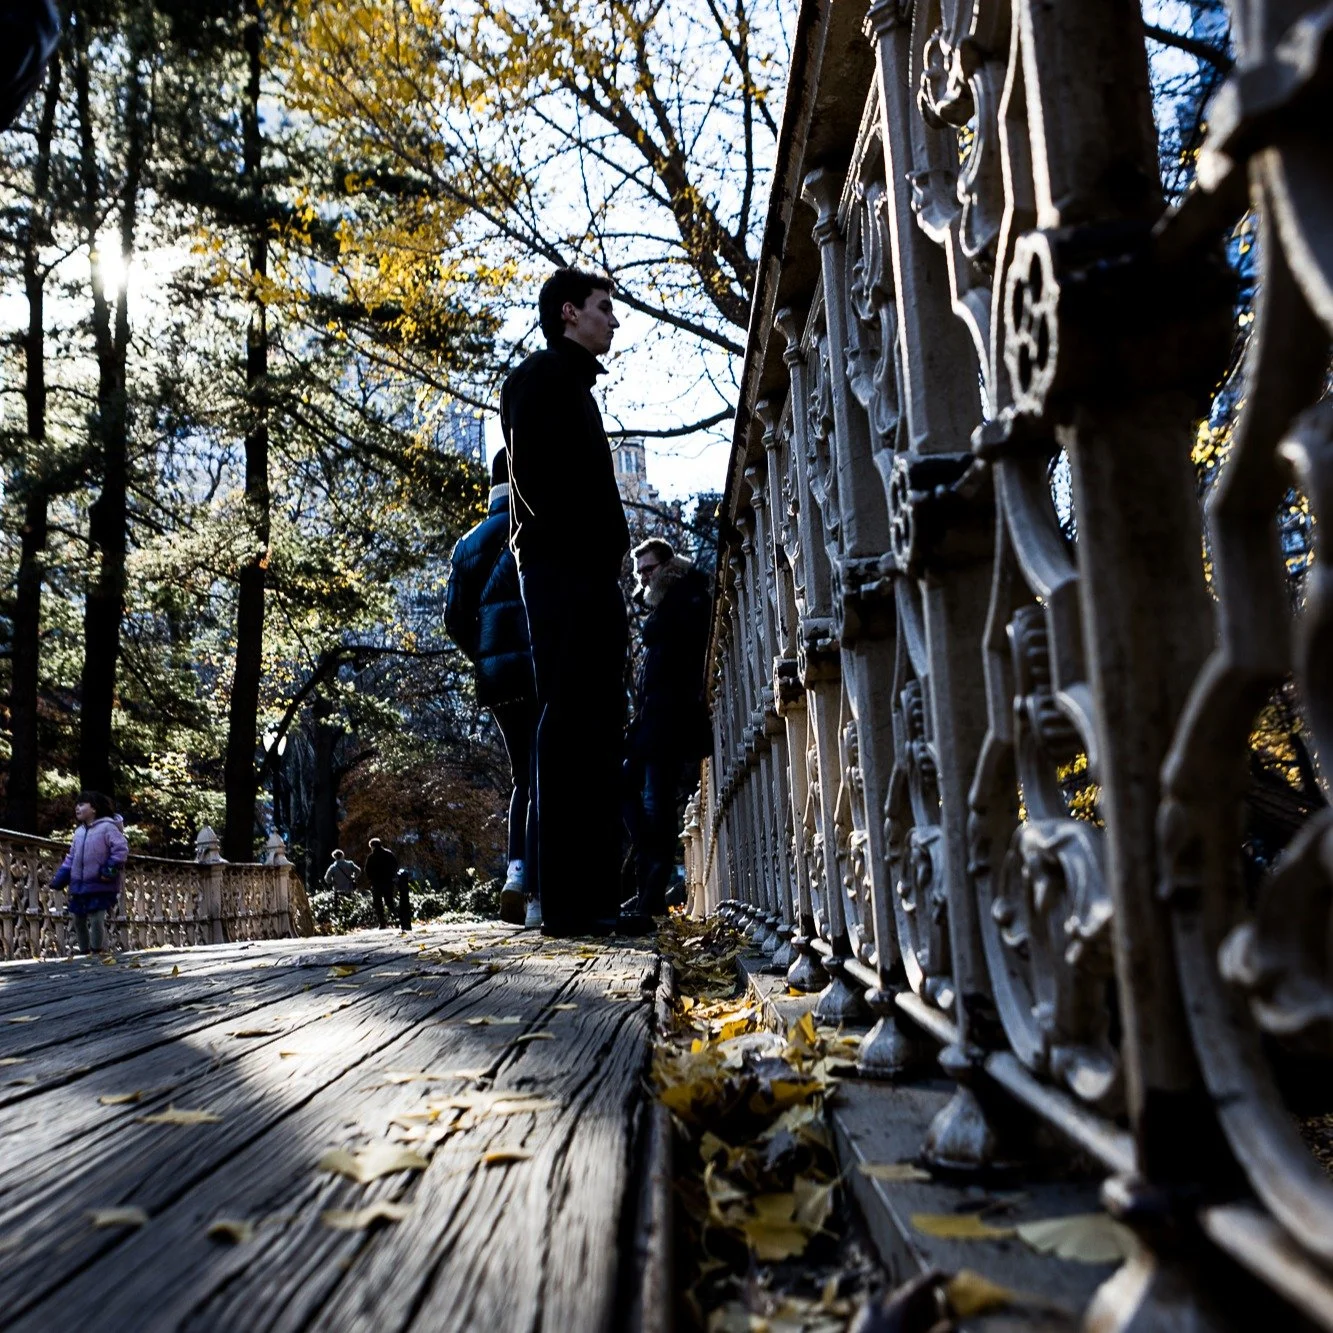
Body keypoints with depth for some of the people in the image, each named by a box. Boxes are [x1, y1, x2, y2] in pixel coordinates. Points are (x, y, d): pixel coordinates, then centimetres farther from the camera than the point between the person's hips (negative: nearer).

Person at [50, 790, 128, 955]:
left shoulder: (107, 827, -9)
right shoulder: (79, 831, 15)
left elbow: (121, 849, -16)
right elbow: (71, 857, 19)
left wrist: (111, 869, -23)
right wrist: (60, 878, 12)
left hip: (100, 886, -8)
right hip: (79, 885, 8)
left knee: (97, 920, -12)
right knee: (78, 920, 14)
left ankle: (97, 953, -2)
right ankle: (85, 952, 27)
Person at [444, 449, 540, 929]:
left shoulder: (468, 543, 14)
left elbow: (455, 617, 9)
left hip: (495, 675, 6)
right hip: (539, 670, -5)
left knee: (523, 776, 15)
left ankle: (517, 870, -2)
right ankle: (539, 893, -7)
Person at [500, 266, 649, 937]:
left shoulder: (573, 384, 29)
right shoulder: (544, 374, 1)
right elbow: (535, 476, -15)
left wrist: (606, 548, 10)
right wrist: (591, 543, -15)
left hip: (586, 577, 10)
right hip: (564, 572, -10)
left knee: (595, 734, 6)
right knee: (570, 726, -12)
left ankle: (591, 898, 9)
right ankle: (567, 900, -11)